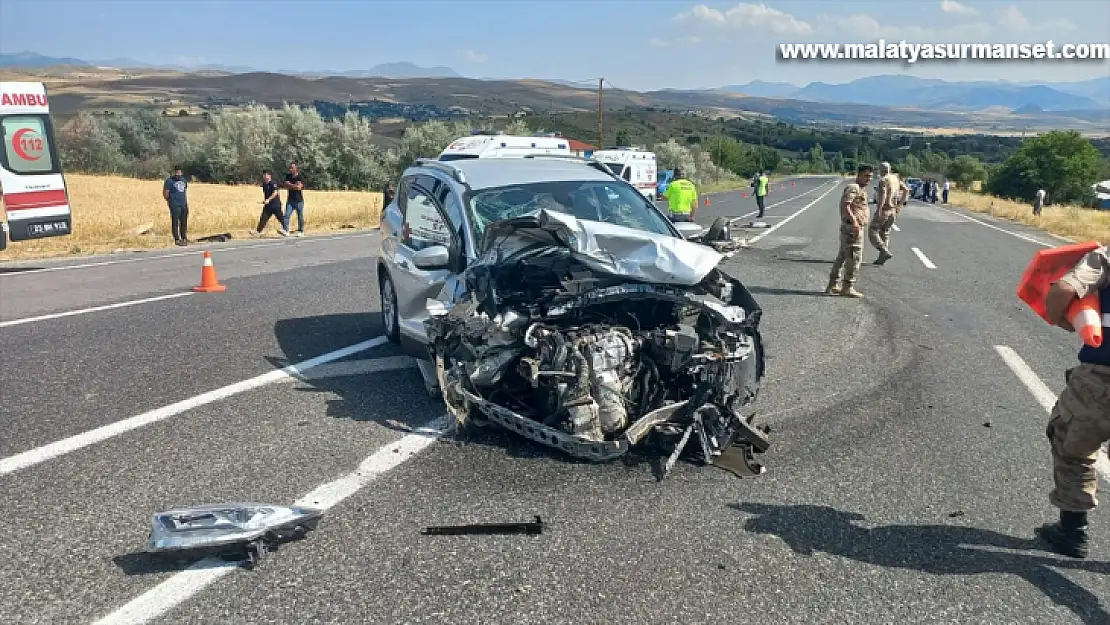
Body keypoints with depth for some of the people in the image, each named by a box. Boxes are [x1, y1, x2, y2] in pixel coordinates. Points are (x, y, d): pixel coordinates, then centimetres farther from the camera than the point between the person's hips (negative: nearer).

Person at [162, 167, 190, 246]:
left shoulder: (184, 180, 15)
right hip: (175, 206, -6)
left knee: (184, 222, 12)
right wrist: (169, 201, 4)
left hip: (184, 205, 6)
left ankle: (184, 238, 23)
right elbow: (165, 193, -3)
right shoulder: (169, 181, -5)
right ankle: (177, 239, -2)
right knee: (175, 222, -4)